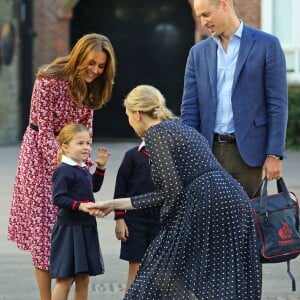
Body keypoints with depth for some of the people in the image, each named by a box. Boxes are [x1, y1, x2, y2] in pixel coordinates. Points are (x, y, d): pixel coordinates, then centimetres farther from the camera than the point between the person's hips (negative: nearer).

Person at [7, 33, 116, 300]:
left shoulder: (90, 86, 0)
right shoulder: (49, 81, -20)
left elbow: (86, 128, 5)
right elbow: (44, 130, -19)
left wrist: (85, 165, -6)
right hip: (42, 154, -6)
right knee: (43, 227, -3)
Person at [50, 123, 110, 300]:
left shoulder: (83, 169, 12)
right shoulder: (63, 171, -16)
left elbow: (94, 187, 29)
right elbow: (58, 198, -23)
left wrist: (101, 167, 19)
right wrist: (80, 205, -31)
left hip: (86, 229, 9)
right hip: (68, 230, -9)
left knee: (84, 278, 13)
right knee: (65, 279, -6)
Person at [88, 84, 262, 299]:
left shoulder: (155, 133, 0)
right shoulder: (182, 129, 26)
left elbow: (172, 189, -11)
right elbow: (167, 192, 25)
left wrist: (166, 225, 6)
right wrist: (115, 204, 28)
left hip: (208, 204, -9)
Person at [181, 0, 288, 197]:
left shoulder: (267, 45, 0)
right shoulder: (199, 52, 12)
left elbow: (277, 104, -3)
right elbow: (190, 107, 10)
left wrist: (274, 155, -9)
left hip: (248, 152, -3)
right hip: (209, 151, 4)